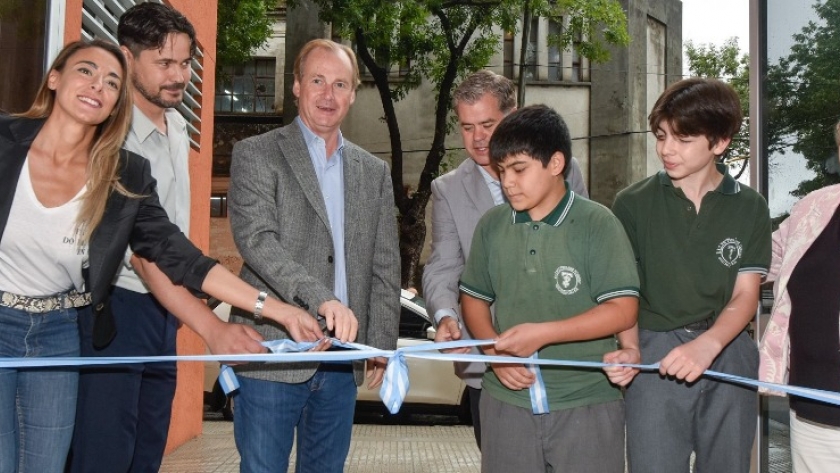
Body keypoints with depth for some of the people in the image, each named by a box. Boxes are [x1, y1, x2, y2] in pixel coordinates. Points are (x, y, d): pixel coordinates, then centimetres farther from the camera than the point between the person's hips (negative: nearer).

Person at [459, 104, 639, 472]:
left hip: (587, 403, -3)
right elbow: (473, 297, 13)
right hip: (506, 400, 3)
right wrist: (494, 351, -5)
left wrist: (541, 333, -19)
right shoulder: (491, 225, 4)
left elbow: (623, 311, -11)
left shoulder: (597, 223, -8)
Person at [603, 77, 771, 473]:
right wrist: (629, 348, -15)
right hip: (655, 355, -2)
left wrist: (706, 345, -18)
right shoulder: (633, 203, 0)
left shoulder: (749, 207, 3)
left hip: (727, 355, 2)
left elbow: (745, 296, -1)